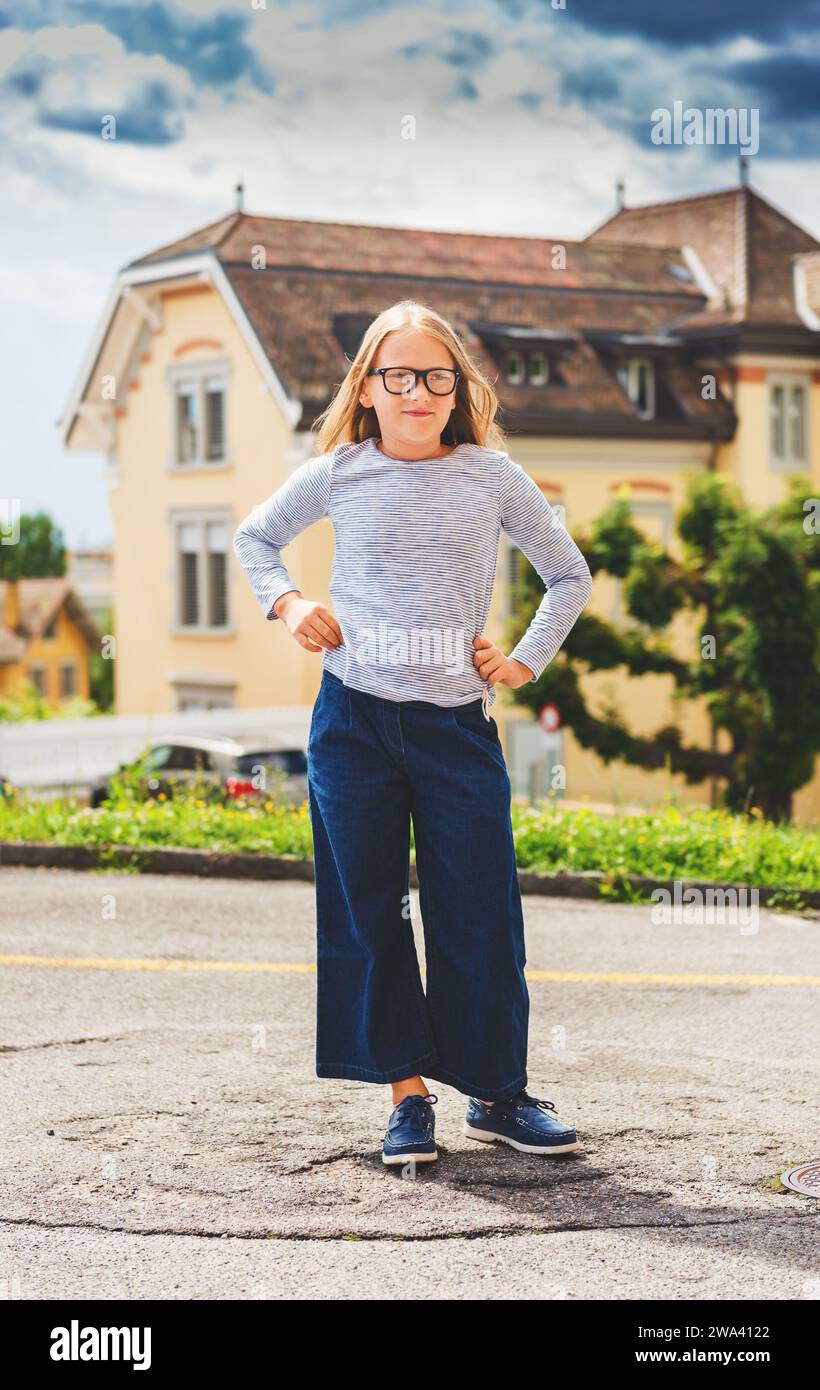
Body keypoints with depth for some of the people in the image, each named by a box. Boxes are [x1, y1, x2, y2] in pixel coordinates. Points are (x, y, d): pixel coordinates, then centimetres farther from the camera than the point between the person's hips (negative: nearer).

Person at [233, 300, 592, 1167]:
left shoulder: (493, 477, 3)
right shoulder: (337, 476, 3)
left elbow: (569, 576, 14)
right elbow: (254, 538, 21)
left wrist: (526, 660, 4)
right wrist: (287, 603, 4)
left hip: (456, 721, 0)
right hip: (353, 718, 1)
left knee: (479, 913, 0)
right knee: (368, 909, 3)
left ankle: (498, 1093, 14)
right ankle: (407, 1095, 13)